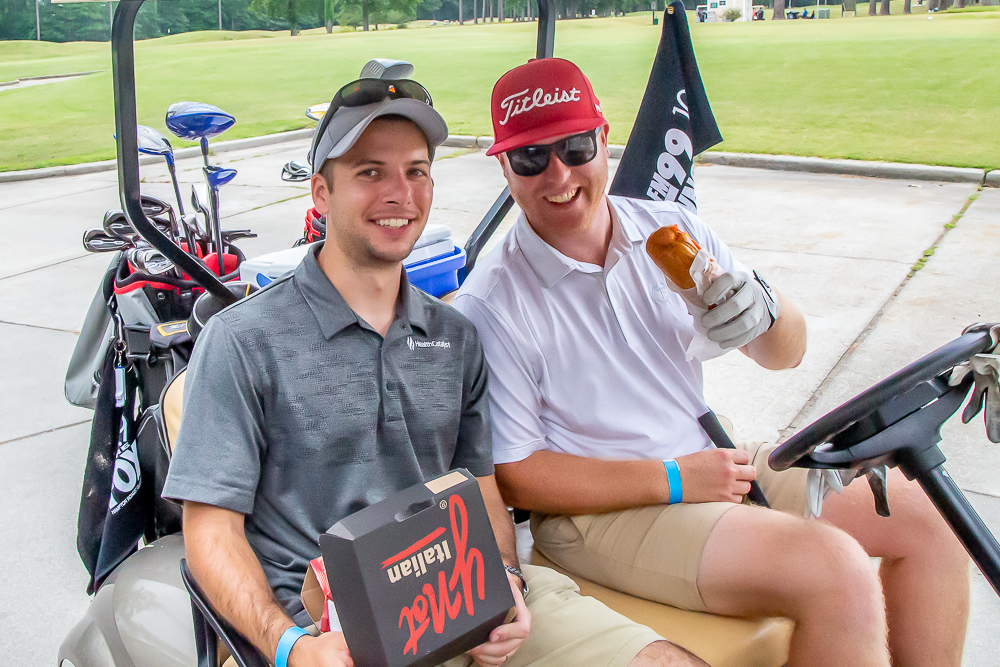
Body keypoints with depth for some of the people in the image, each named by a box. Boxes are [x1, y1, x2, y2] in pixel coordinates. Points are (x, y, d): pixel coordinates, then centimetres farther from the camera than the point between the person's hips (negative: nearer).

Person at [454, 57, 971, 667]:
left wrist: (765, 311, -20)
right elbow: (513, 476, -13)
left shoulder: (671, 230, 1)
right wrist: (671, 480, -18)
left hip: (711, 462, 7)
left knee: (927, 514, 1)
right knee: (839, 573, -23)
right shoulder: (491, 305, -16)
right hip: (598, 507, -6)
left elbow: (785, 353, 5)